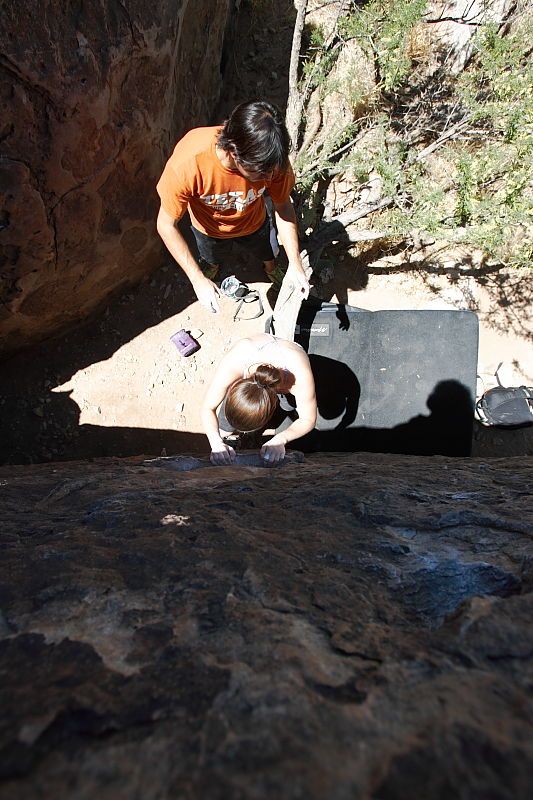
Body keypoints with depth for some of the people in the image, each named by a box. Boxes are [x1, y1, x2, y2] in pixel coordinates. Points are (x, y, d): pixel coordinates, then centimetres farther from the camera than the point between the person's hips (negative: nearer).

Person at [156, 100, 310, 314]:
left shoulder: (272, 158, -37)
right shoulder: (187, 163, -45)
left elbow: (283, 207, -19)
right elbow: (166, 225, -32)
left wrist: (295, 264, -25)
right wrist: (198, 280, -34)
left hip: (254, 223, 1)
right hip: (210, 228, -1)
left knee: (267, 254, 31)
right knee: (212, 259, 32)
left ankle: (271, 268, 67)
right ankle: (211, 268, 68)